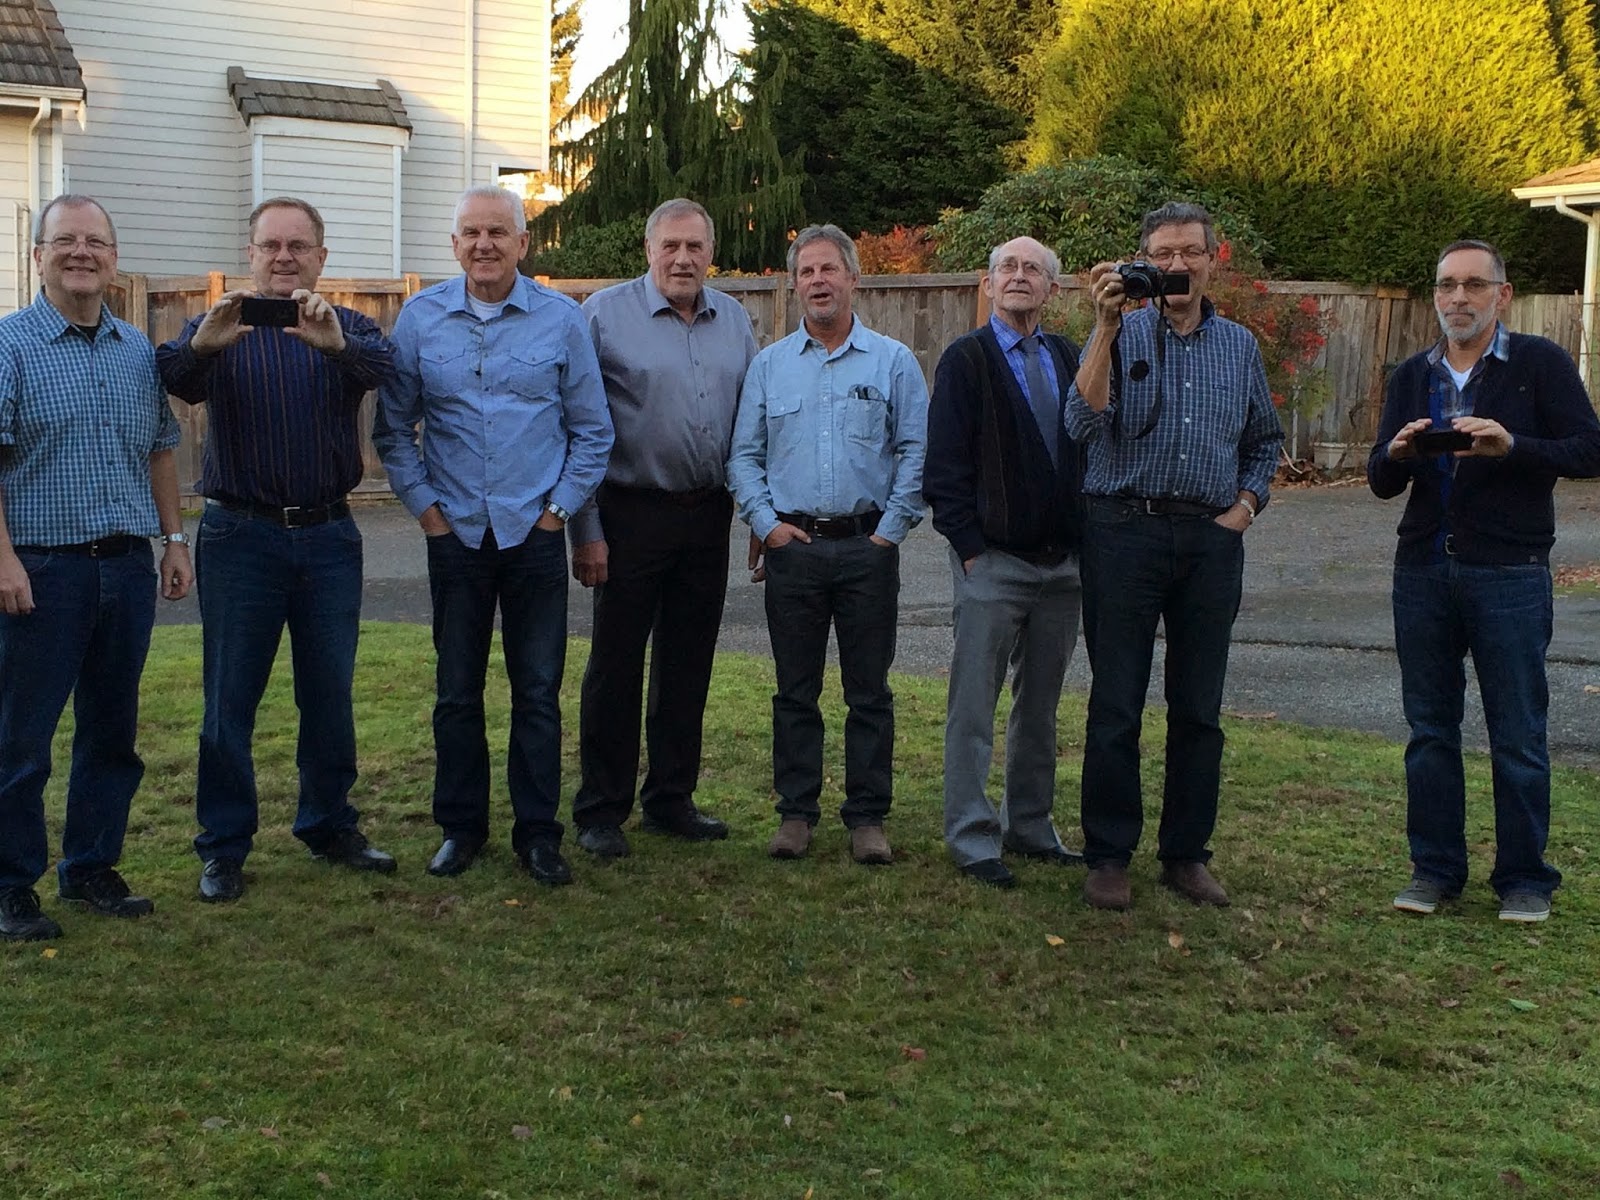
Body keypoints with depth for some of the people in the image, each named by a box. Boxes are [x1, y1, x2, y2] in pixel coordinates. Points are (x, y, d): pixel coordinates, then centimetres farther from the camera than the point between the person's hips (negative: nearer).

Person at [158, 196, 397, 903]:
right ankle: (223, 846, 11)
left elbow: (381, 366, -19)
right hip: (240, 536, -1)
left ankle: (329, 826, 24)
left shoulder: (348, 329, 6)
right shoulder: (216, 330, 3)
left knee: (330, 692, 10)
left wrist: (336, 343, -42)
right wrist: (203, 344, -41)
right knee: (230, 695, 2)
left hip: (328, 534, 2)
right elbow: (176, 381, -19)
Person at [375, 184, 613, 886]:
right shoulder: (420, 319, 3)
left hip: (535, 534, -1)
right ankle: (460, 827, 21)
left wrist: (559, 507, 0)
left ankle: (538, 833, 14)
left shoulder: (561, 320, 1)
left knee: (538, 693, 3)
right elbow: (393, 428, 8)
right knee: (457, 692, 8)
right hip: (456, 533, 1)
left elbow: (592, 431, 6)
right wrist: (424, 505, 1)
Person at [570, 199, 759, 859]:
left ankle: (671, 799, 25)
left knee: (688, 666, 12)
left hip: (708, 517, 5)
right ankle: (600, 811, 13)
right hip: (631, 514, -4)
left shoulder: (734, 320, 10)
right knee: (616, 665, 1)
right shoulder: (605, 314, -4)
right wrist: (585, 529, -10)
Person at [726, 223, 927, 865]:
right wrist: (765, 522, -2)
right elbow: (744, 454, 10)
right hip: (792, 547, 1)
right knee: (795, 690, 6)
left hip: (868, 547, -1)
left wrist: (891, 528, -6)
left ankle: (868, 817, 12)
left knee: (869, 690, 3)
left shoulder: (892, 361, 5)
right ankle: (795, 812, 16)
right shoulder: (769, 365, 10)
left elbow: (916, 451, 2)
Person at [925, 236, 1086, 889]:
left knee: (1040, 705, 13)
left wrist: (1084, 540, 5)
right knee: (973, 707, 0)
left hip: (1063, 562, 5)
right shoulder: (965, 360, -3)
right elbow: (943, 466, -7)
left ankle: (1030, 827, 25)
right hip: (993, 562, -5)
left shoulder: (1068, 359, 11)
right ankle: (971, 838, 9)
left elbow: (1088, 445, 13)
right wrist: (970, 547, -11)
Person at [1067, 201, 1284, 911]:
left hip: (1211, 540, 3)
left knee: (1199, 710, 8)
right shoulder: (1120, 335, 1)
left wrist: (1246, 504, 6)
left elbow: (1265, 440, 22)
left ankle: (1187, 854, 19)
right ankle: (1108, 857, 12)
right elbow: (1084, 424, -16)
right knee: (1116, 706, 1)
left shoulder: (1240, 346, 12)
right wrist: (1107, 327, -21)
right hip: (1125, 532, -3)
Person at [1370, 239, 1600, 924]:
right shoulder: (1413, 377, 12)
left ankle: (1524, 879, 14)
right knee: (1430, 730, 9)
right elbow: (1380, 482, 8)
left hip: (1509, 576, -4)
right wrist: (1396, 454, -15)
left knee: (1518, 737, 2)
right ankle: (1435, 868, 19)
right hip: (1423, 574, 4)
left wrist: (1512, 445, -24)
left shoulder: (1540, 364, 0)